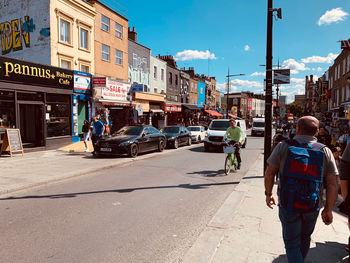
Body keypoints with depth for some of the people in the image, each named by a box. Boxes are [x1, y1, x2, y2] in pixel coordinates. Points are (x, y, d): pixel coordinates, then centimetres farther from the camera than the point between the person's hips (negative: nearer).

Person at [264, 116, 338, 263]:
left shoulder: (283, 147, -10)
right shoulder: (325, 152, -4)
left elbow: (269, 174, -9)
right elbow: (332, 185, -4)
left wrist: (268, 194, 5)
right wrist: (328, 210, 3)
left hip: (288, 205, -3)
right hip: (312, 207, 3)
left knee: (291, 242, 11)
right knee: (305, 238, 26)